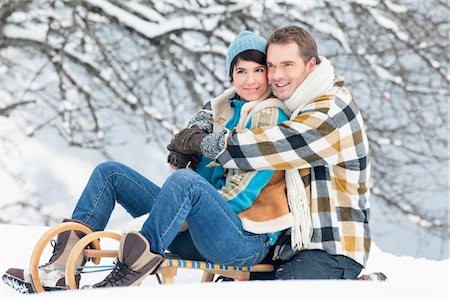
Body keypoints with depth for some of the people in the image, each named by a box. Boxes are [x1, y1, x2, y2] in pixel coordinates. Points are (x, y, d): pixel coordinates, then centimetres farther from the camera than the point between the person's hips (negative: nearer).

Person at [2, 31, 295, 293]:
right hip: (193, 233, 8)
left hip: (247, 240, -8)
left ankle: (129, 276, -41)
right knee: (109, 172, 6)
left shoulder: (272, 117, -6)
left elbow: (246, 190, -14)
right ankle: (65, 265, -11)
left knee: (185, 182, -38)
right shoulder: (223, 111, 16)